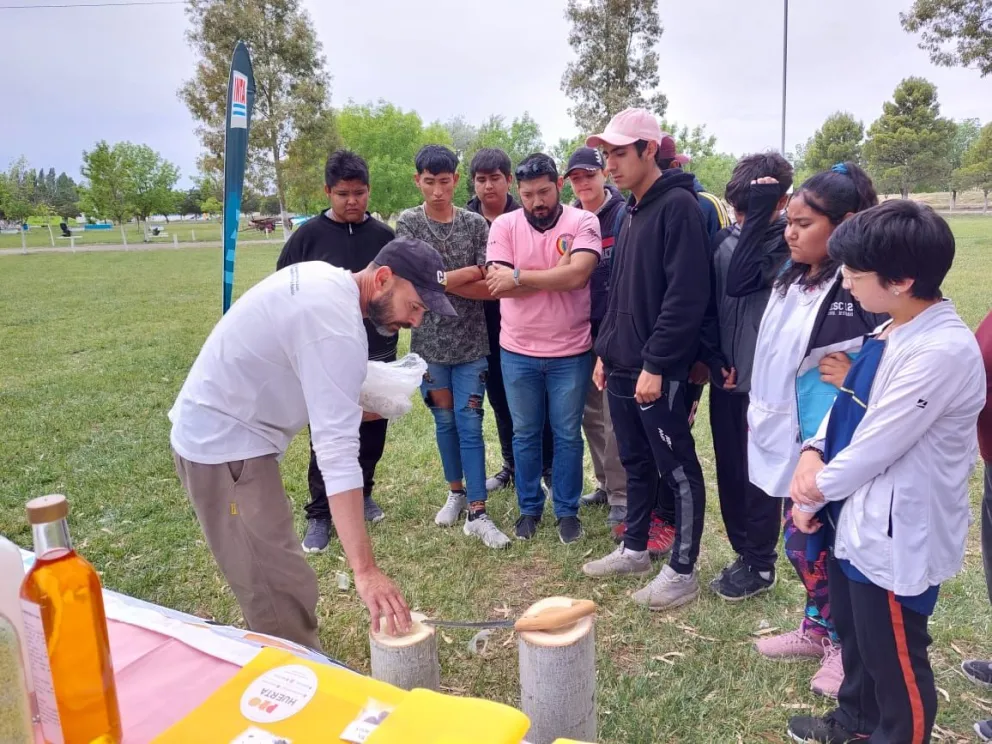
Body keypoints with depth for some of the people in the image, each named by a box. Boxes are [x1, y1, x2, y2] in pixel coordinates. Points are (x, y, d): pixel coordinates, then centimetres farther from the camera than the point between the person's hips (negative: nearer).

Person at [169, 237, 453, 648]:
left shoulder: (322, 277, 3)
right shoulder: (337, 326, -28)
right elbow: (338, 451, -35)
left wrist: (347, 406, 3)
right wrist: (365, 570, -36)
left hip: (214, 427, 10)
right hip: (227, 444, -10)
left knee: (269, 583, 20)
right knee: (284, 592, -8)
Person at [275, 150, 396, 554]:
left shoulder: (383, 235, 2)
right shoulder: (309, 234, -4)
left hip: (378, 353, 3)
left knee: (373, 431, 13)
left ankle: (362, 493, 34)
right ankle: (319, 514, 18)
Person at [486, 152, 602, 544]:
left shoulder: (583, 222, -6)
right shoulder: (504, 225, -1)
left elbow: (578, 275, -22)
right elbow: (499, 285, -12)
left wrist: (519, 275, -16)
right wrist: (557, 274, -14)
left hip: (571, 353, -2)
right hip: (518, 353, 2)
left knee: (567, 435, 10)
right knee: (524, 434, 14)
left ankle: (567, 510, 27)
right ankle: (529, 507, 30)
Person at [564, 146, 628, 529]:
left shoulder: (623, 214, -7)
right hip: (581, 329, 6)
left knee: (615, 415, -2)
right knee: (590, 412, 14)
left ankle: (621, 494, 11)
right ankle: (605, 483, 29)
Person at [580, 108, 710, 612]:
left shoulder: (679, 206, -13)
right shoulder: (632, 211, 15)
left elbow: (686, 295, -20)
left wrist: (655, 364, -20)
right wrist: (604, 351, 16)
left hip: (657, 370, -9)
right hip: (622, 366, 9)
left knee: (677, 469, 4)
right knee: (636, 463, 19)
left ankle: (682, 571, 17)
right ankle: (634, 550, 33)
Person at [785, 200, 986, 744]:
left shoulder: (943, 352, -27)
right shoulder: (892, 330, 2)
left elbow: (875, 447, -24)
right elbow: (848, 405, 10)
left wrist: (813, 493, -10)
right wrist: (814, 452, -8)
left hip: (897, 536, -9)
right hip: (857, 517, 9)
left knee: (894, 658, 13)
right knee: (854, 635, 28)